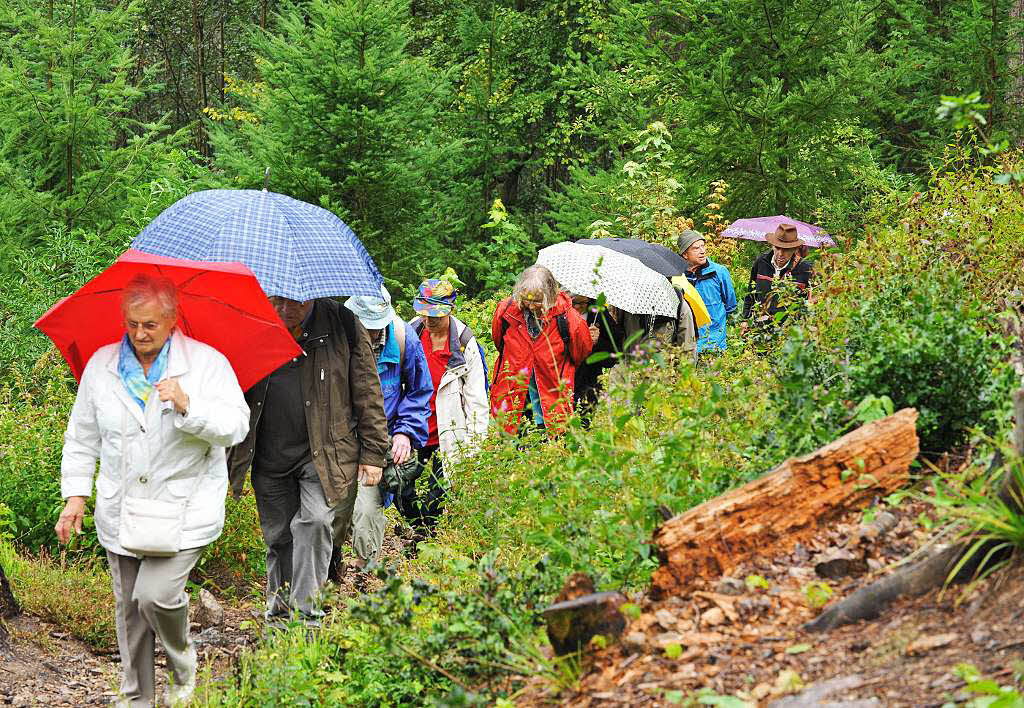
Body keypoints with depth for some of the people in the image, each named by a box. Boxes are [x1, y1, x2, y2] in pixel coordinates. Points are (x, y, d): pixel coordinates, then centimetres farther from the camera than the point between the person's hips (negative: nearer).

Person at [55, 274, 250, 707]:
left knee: (156, 595, -17)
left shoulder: (207, 363, -4)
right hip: (121, 508, 4)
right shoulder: (101, 366, 6)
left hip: (183, 507, -4)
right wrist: (75, 495, 6)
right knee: (128, 608, 8)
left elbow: (236, 427, -10)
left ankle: (183, 667, 11)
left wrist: (188, 406, -24)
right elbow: (82, 438, 13)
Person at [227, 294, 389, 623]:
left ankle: (307, 611, -13)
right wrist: (224, 452, 9)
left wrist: (373, 453, 0)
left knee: (315, 521, -19)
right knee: (277, 535, 8)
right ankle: (278, 611, 24)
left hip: (324, 453, -3)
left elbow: (367, 391, 2)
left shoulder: (341, 325, -3)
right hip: (269, 457, 3)